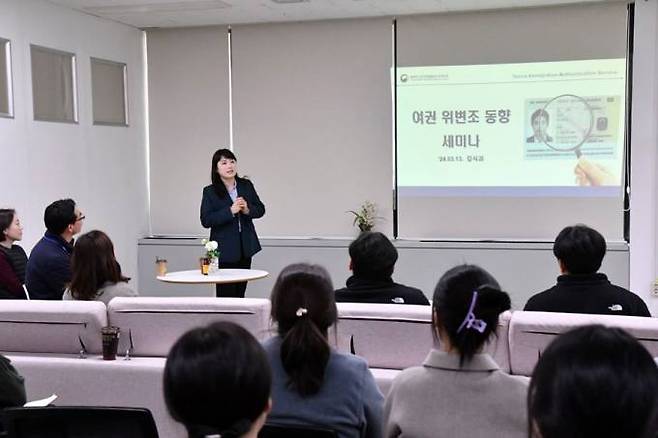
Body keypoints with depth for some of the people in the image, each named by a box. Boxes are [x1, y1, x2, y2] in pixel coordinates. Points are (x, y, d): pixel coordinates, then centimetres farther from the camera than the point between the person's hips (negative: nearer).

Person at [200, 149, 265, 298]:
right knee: (226, 293, -3)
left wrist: (248, 209, -14)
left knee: (240, 292, 11)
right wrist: (230, 211, -22)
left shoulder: (246, 185, 5)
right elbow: (206, 220, -13)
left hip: (245, 246, 4)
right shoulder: (210, 192, -6)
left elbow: (260, 209, 8)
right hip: (224, 249, -4)